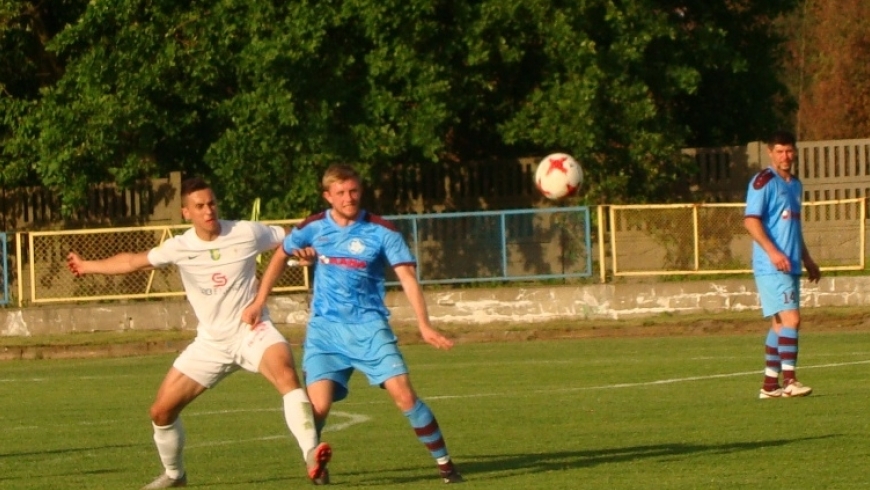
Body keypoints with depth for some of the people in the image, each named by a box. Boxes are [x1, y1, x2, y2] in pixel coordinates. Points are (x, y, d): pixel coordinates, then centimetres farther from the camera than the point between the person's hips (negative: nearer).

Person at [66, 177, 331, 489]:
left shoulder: (247, 233, -7)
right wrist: (88, 266, 20)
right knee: (161, 410, 2)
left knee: (285, 373, -36)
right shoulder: (180, 247, -1)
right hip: (211, 342, 4)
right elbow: (134, 261, 13)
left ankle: (311, 454, -43)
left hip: (252, 331, -4)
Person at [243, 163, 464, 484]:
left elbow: (407, 277, -10)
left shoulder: (381, 231, -6)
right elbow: (281, 256, 19)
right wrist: (259, 302, 15)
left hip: (368, 326, -1)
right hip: (325, 328, 1)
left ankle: (444, 463, 0)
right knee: (318, 406, -14)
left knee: (404, 395, -14)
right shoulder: (314, 227, 2)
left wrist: (424, 326, -22)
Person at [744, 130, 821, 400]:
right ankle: (789, 381, -16)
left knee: (780, 323, 8)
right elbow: (751, 220, -16)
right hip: (771, 266, -9)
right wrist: (773, 252, -24)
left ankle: (770, 384, 11)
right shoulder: (763, 182, -8)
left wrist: (807, 260, 27)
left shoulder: (795, 185, 18)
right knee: (791, 318, -15)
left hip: (790, 266, 9)